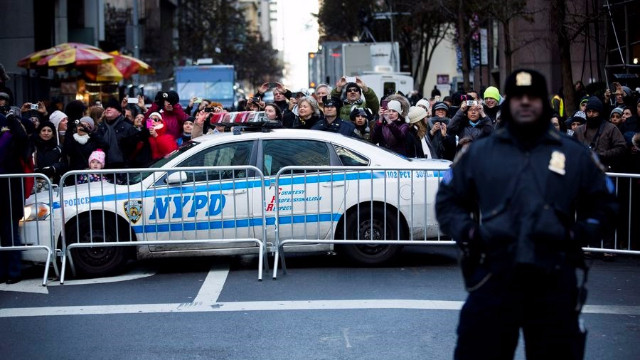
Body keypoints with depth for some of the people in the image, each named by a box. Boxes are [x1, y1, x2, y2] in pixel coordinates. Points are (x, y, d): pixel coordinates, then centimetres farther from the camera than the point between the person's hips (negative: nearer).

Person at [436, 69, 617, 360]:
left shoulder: (576, 155, 11)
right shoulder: (478, 152, 11)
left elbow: (602, 202, 18)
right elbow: (448, 199, 17)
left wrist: (580, 233, 0)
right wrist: (466, 232, 0)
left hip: (555, 279, 1)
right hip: (493, 275, 0)